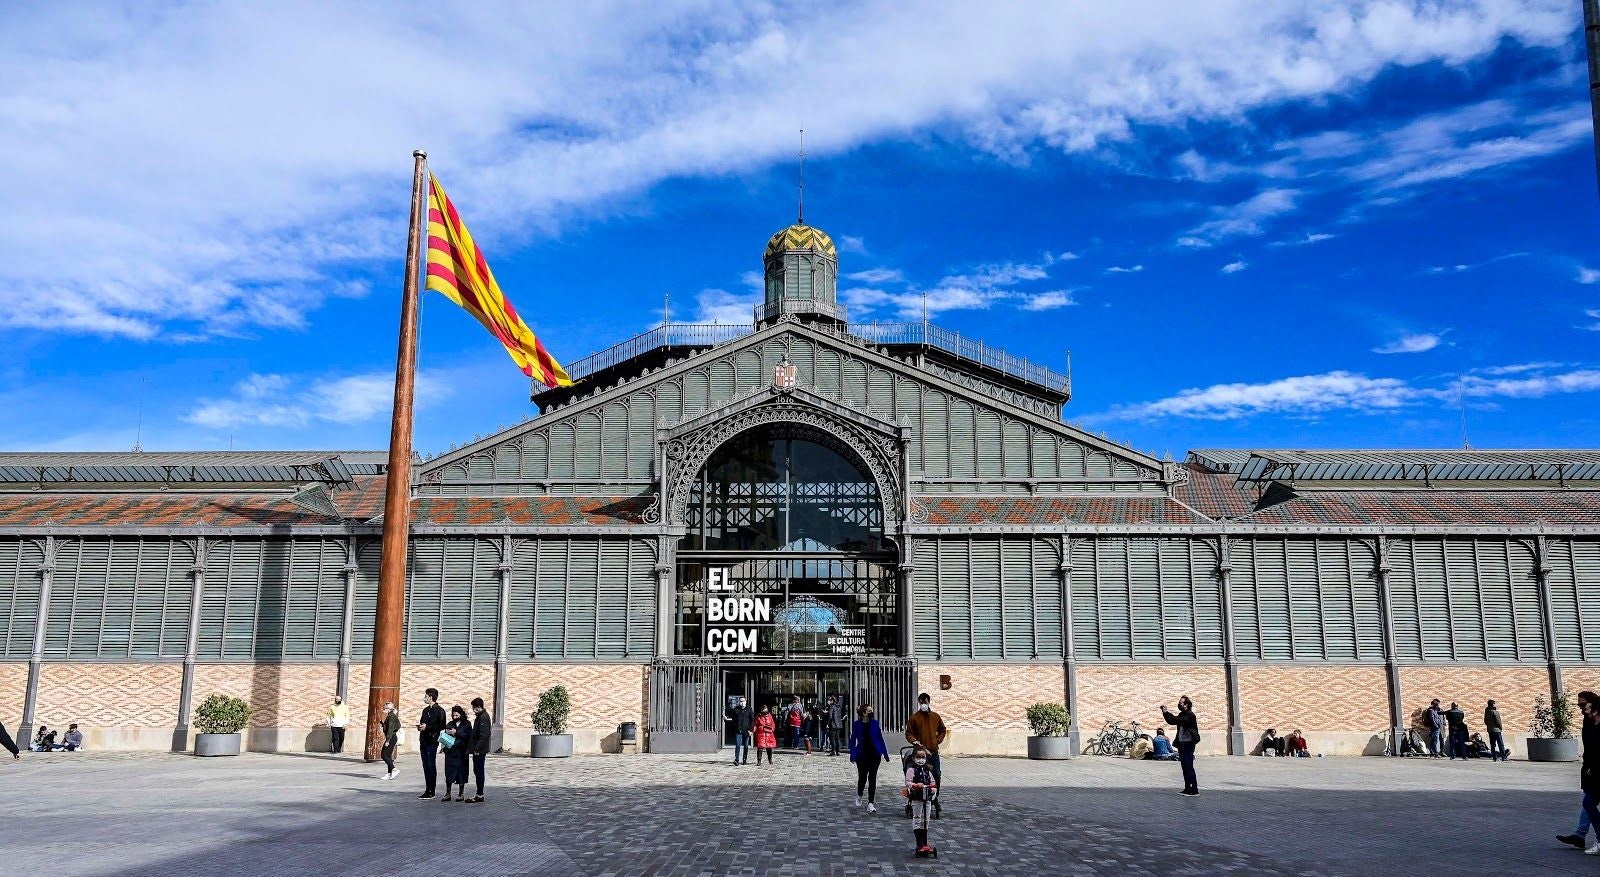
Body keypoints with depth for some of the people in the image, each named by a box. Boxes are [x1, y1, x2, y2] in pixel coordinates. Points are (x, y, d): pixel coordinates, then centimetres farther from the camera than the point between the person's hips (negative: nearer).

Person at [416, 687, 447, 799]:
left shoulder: (439, 710, -7)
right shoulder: (425, 710, 18)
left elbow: (441, 726, -13)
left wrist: (427, 727, -15)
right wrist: (420, 725, 6)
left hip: (432, 741, -8)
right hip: (423, 740, 8)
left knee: (431, 765, -6)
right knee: (425, 766, 8)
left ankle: (431, 791, -3)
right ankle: (427, 790, 13)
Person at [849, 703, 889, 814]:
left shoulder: (875, 724, 1)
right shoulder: (856, 725, -2)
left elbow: (880, 739, 7)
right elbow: (853, 741, 1)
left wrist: (885, 754, 9)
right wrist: (852, 756, -6)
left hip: (875, 755, 1)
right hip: (862, 755, -1)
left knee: (872, 778, -1)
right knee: (862, 776, 6)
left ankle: (871, 803, 2)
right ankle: (859, 796, 36)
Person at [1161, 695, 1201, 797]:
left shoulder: (1189, 715, -13)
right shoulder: (1182, 715, 16)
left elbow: (1176, 720, -27)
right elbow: (1172, 721, 20)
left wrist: (1166, 712, -24)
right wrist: (1165, 713, 8)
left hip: (1188, 743, -9)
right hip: (1181, 743, 9)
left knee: (1189, 767, -9)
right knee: (1185, 767, 10)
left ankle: (1194, 789, -7)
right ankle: (1187, 788, 14)